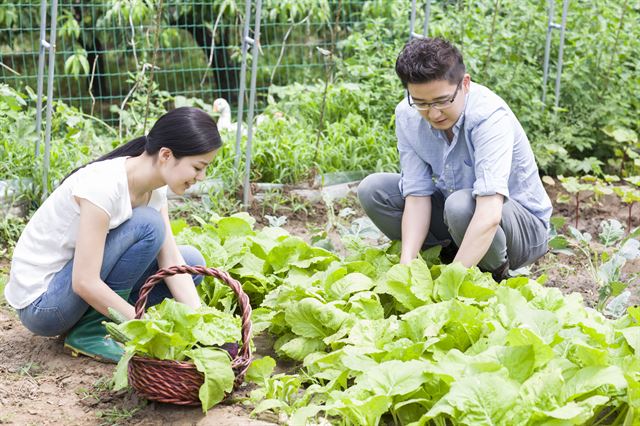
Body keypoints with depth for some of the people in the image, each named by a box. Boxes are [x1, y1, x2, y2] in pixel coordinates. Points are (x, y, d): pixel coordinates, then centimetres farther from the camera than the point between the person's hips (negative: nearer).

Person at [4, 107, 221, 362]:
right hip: (40, 302, -8)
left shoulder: (154, 188, -3)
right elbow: (85, 283, -29)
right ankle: (90, 332, -12)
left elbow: (172, 261, -4)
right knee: (147, 224, -23)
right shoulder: (104, 185, -28)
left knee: (192, 261, 0)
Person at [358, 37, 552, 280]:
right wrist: (407, 263, -30)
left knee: (461, 205, -37)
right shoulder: (407, 115, -13)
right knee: (373, 190, -10)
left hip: (525, 226, -5)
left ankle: (496, 276, -9)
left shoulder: (491, 117, -32)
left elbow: (489, 215, -41)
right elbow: (417, 195, -15)